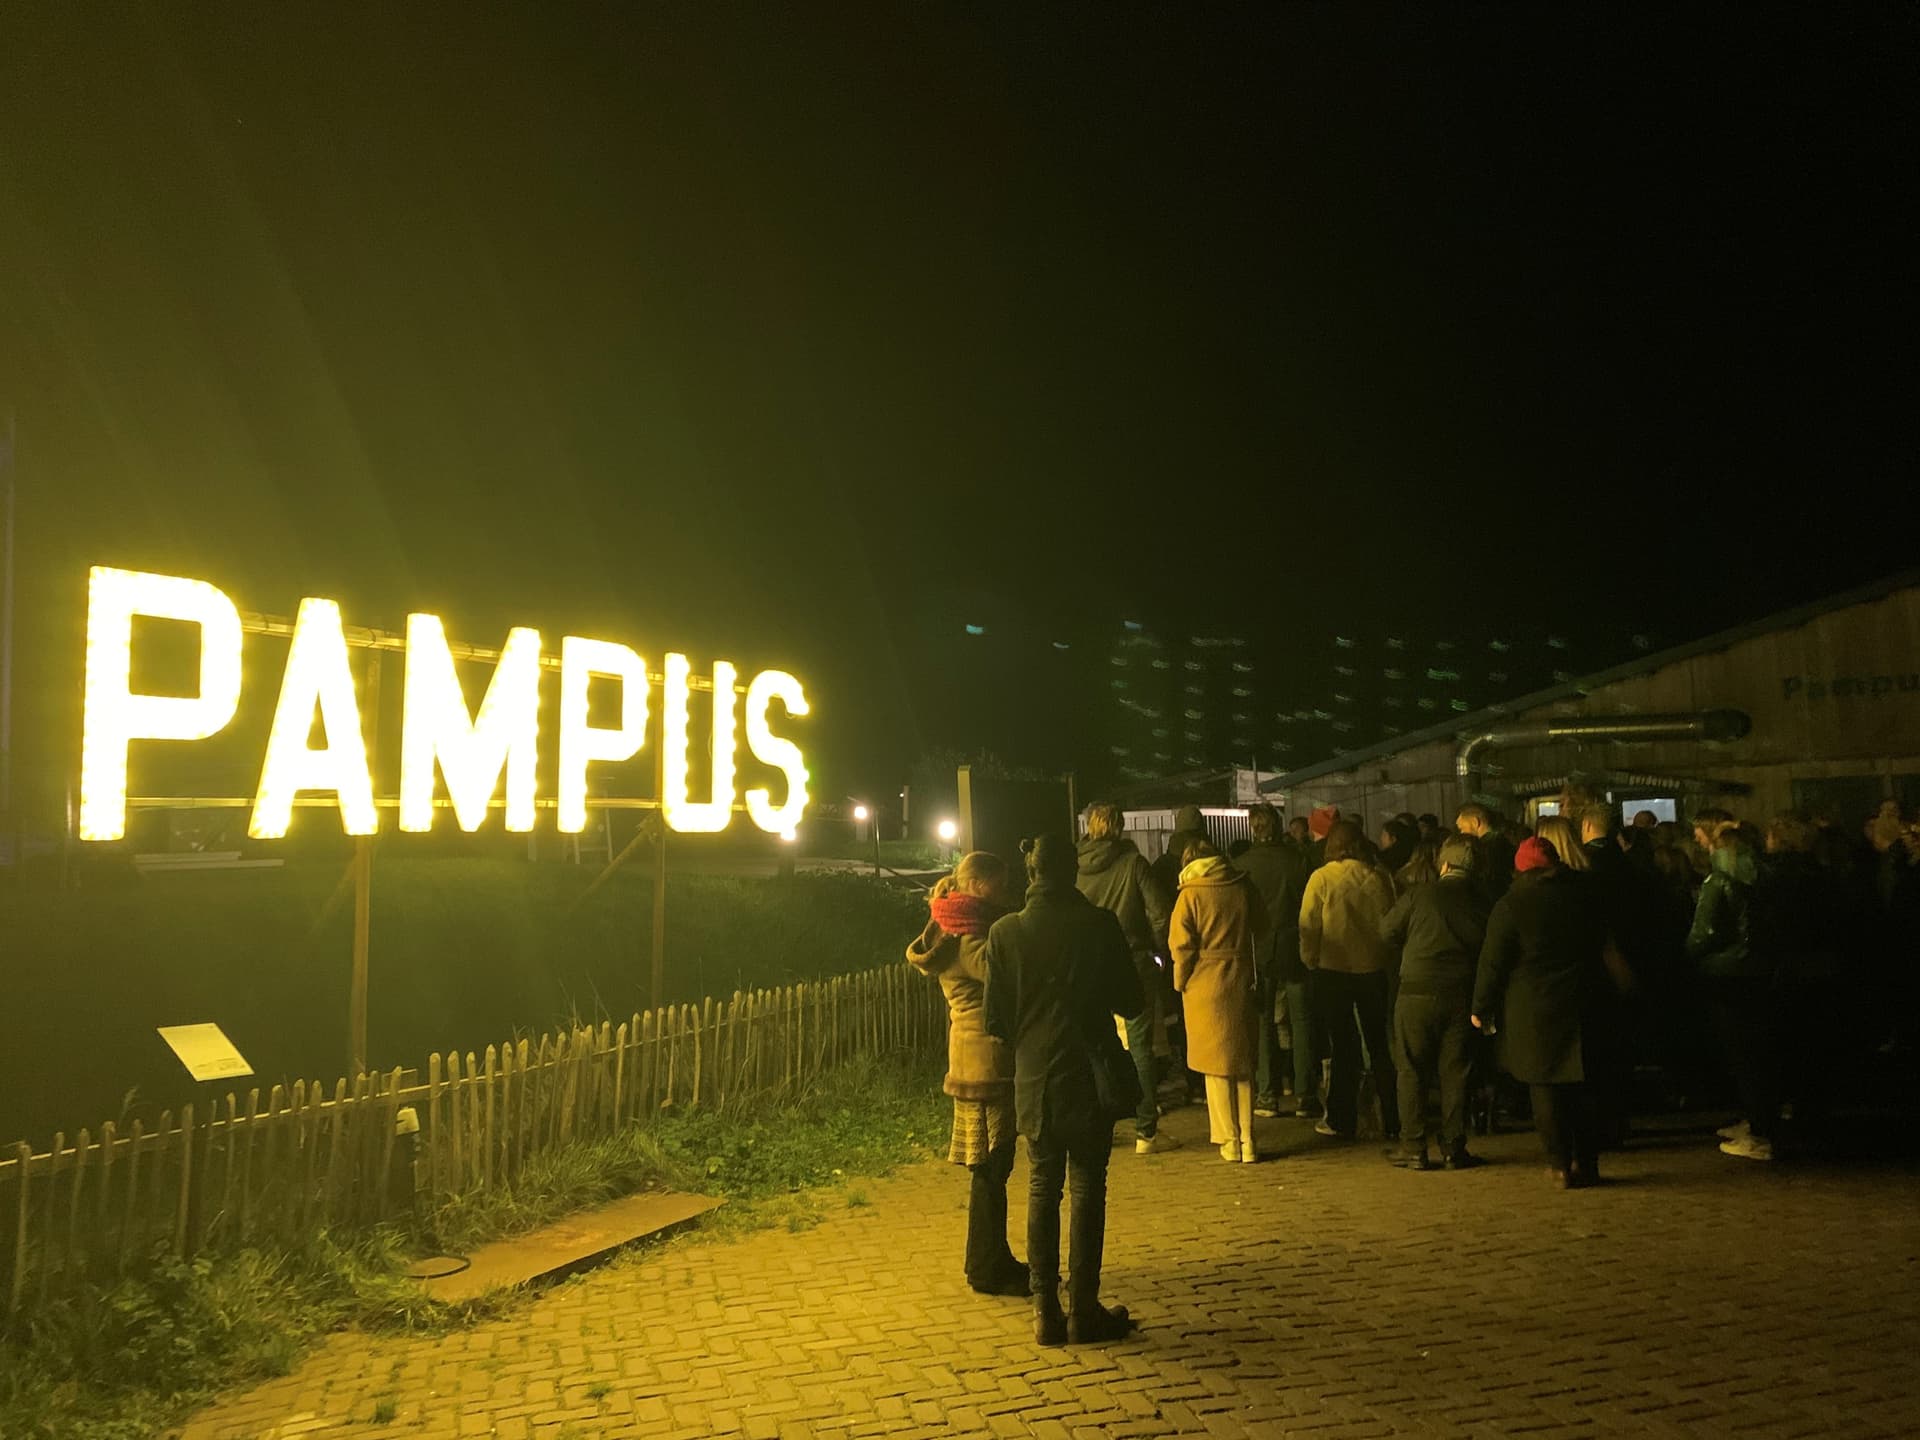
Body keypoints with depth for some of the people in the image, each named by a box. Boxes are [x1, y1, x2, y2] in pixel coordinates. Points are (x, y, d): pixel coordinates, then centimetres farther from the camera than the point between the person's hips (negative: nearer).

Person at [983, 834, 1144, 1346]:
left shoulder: (1005, 932, -5)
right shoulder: (1099, 926, -10)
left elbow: (995, 1020, -3)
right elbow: (1131, 1001, -4)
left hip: (1033, 1079, 2)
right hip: (1089, 1074, -2)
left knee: (1042, 1189, 11)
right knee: (1088, 1189, 7)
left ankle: (1046, 1311, 12)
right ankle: (1084, 1309, 10)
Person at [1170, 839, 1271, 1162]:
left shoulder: (1190, 894, -9)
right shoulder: (1243, 887, 0)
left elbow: (1181, 944, -11)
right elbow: (1263, 929, 9)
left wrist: (1181, 981, 3)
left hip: (1205, 984, -3)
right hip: (1241, 981, 3)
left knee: (1216, 1065, 6)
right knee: (1243, 1063, 12)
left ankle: (1230, 1141, 9)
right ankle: (1247, 1141, 11)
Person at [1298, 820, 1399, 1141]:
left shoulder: (1321, 878, -10)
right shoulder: (1376, 878, -4)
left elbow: (1308, 926, -9)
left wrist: (1310, 961, 5)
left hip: (1332, 970, -2)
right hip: (1372, 969, 2)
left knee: (1343, 1046, 7)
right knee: (1379, 1045, 13)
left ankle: (1342, 1120, 10)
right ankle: (1392, 1121, 15)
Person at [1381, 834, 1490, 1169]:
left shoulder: (1419, 895, -7)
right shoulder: (1482, 901, -1)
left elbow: (1387, 931, 2)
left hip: (1418, 991, -2)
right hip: (1462, 995, 3)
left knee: (1412, 1070, 6)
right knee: (1455, 1071, 10)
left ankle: (1413, 1148, 6)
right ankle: (1454, 1147, 12)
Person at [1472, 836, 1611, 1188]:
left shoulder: (1511, 906, -10)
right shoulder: (1585, 898, 4)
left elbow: (1493, 963, -9)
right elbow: (1600, 946, 16)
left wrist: (1482, 1008, 0)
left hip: (1532, 1009, -4)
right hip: (1580, 1005, 5)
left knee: (1545, 1088, 2)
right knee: (1579, 1086, 13)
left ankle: (1561, 1164, 2)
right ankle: (1586, 1162, 16)